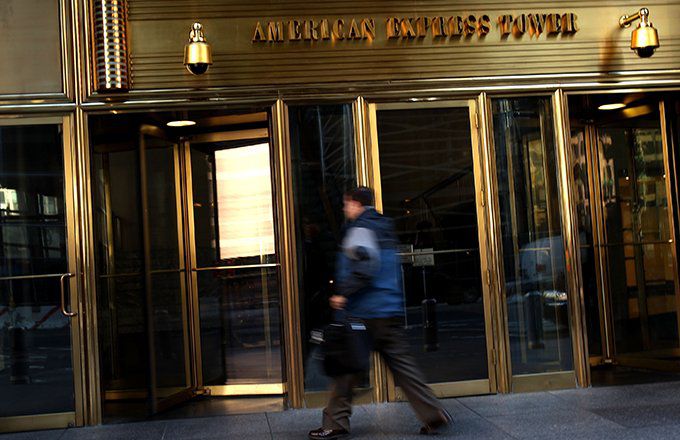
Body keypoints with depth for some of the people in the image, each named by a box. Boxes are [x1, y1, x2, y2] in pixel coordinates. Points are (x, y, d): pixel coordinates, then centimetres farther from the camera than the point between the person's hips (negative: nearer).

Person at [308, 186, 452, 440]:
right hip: (391, 310, 8)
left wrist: (344, 294, -16)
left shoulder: (361, 228, -8)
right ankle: (434, 415, 5)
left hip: (365, 313, -8)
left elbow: (364, 265, -23)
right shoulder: (384, 227, 19)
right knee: (400, 362, 9)